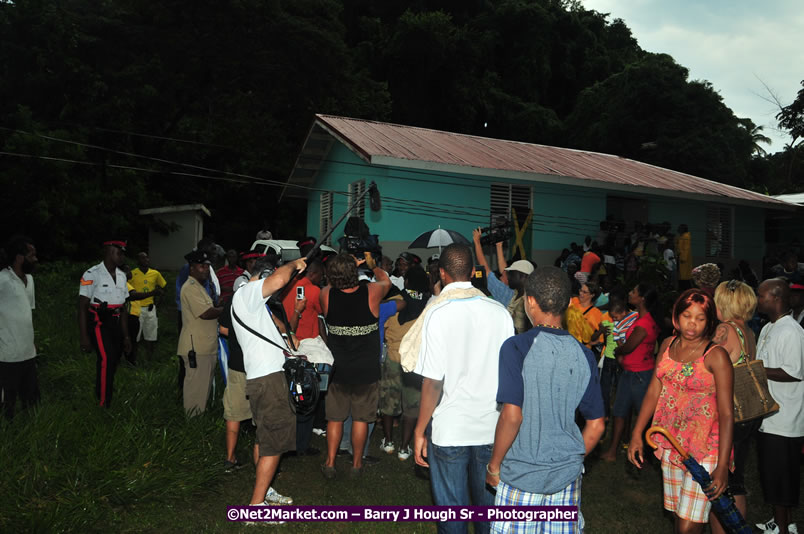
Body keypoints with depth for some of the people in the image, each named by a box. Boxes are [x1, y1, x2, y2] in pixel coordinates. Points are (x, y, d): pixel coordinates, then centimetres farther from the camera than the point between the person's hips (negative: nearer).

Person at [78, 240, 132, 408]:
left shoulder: (121, 276, 11)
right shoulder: (92, 274, -11)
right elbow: (82, 306, -10)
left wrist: (126, 335, 15)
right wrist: (84, 337, -13)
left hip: (116, 324, 7)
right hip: (98, 323, -7)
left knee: (114, 361, 10)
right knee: (106, 359, -18)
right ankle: (103, 406, -10)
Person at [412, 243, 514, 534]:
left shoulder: (437, 313, -13)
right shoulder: (499, 312, -4)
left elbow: (433, 382, -15)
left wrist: (419, 431, -5)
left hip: (450, 430, -3)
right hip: (492, 428, 3)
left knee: (452, 509, 11)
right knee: (489, 505, 18)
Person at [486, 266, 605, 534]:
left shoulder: (517, 347, -13)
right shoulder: (584, 355, 1)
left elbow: (511, 415, -20)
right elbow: (596, 426, 5)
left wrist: (494, 465, -7)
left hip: (522, 474, -4)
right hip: (567, 476, 4)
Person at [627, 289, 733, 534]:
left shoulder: (716, 356, -13)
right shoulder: (668, 345, 5)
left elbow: (726, 414, -15)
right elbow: (653, 392, 10)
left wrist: (722, 467, -19)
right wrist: (637, 434, 6)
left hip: (704, 449, -6)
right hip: (671, 443, 6)